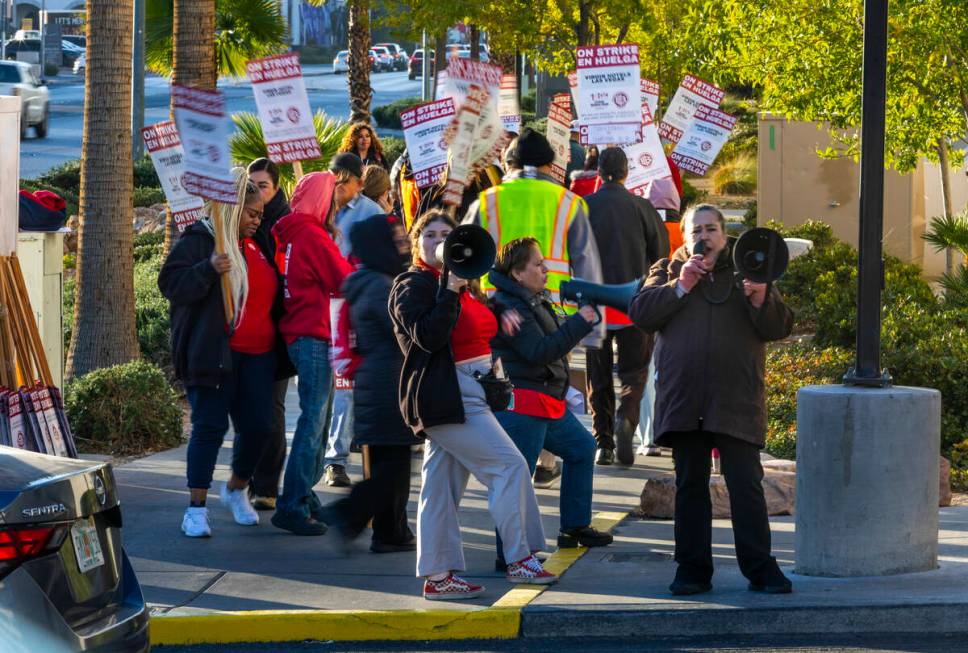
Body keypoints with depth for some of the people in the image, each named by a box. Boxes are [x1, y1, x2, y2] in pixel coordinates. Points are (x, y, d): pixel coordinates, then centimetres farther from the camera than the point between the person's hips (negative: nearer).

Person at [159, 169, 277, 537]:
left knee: (258, 425, 3)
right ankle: (196, 509, -2)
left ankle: (236, 490, 28)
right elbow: (171, 284, -14)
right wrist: (208, 269, -28)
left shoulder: (254, 247, 18)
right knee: (210, 426, -7)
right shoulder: (199, 241, -4)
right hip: (213, 352, -7)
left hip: (257, 354, 7)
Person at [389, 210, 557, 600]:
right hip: (446, 397, -9)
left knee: (442, 486, 7)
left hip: (470, 395, 9)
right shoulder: (412, 286, -8)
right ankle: (519, 560, -10)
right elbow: (427, 337, -21)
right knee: (510, 465, -13)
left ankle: (438, 576, 7)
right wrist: (450, 291, -25)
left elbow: (481, 332, 32)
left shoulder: (461, 283, 20)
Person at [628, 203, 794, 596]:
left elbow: (779, 327, 4)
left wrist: (760, 299, -15)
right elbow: (640, 313, 0)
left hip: (736, 400, -1)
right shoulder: (667, 271, 15)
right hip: (684, 398, 2)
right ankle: (693, 569, 11)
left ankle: (760, 569, -2)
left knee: (746, 485, -6)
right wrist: (680, 286, -9)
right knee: (690, 486, 6)